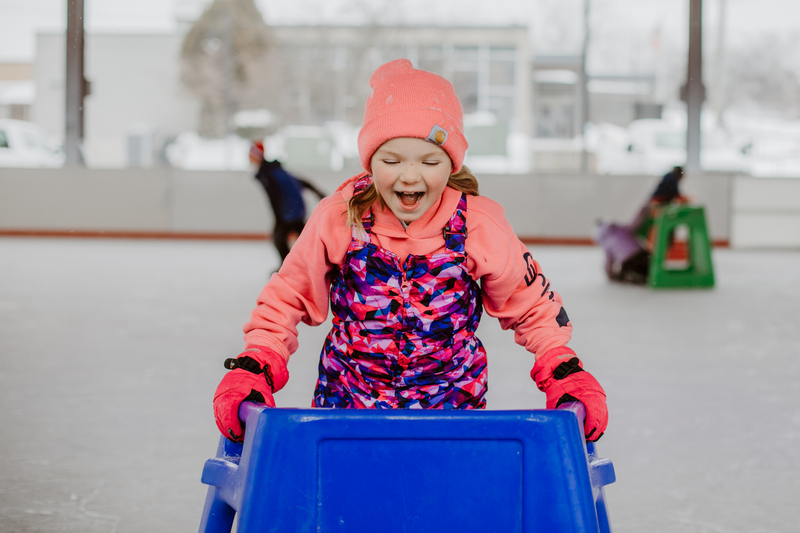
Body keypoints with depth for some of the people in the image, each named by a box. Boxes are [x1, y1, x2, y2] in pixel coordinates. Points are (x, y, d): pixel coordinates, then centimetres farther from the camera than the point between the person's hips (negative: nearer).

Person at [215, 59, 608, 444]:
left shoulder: (479, 226, -11)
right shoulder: (338, 220, -11)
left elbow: (533, 308, 4)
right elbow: (285, 300, 3)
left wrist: (565, 375, -10)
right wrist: (253, 370, -12)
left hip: (453, 404, 0)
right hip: (346, 403, 0)